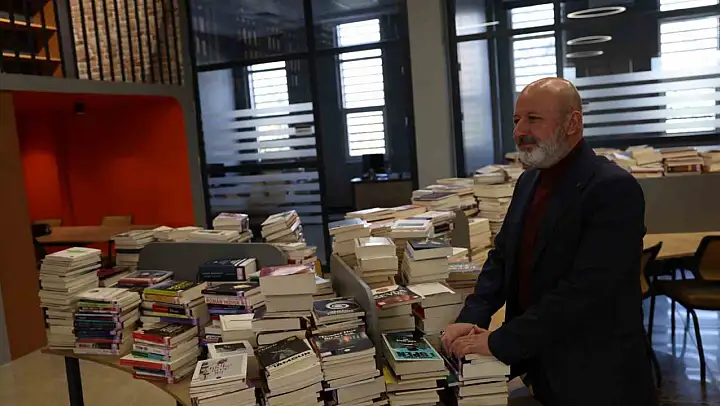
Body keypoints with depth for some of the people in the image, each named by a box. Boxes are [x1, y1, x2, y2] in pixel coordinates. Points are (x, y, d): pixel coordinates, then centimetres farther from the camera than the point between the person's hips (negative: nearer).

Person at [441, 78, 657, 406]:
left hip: (595, 376, -6)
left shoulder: (613, 189, -21)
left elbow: (584, 290, -27)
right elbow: (501, 258, 7)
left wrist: (499, 343, -24)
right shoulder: (530, 181, 4)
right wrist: (471, 319, -7)